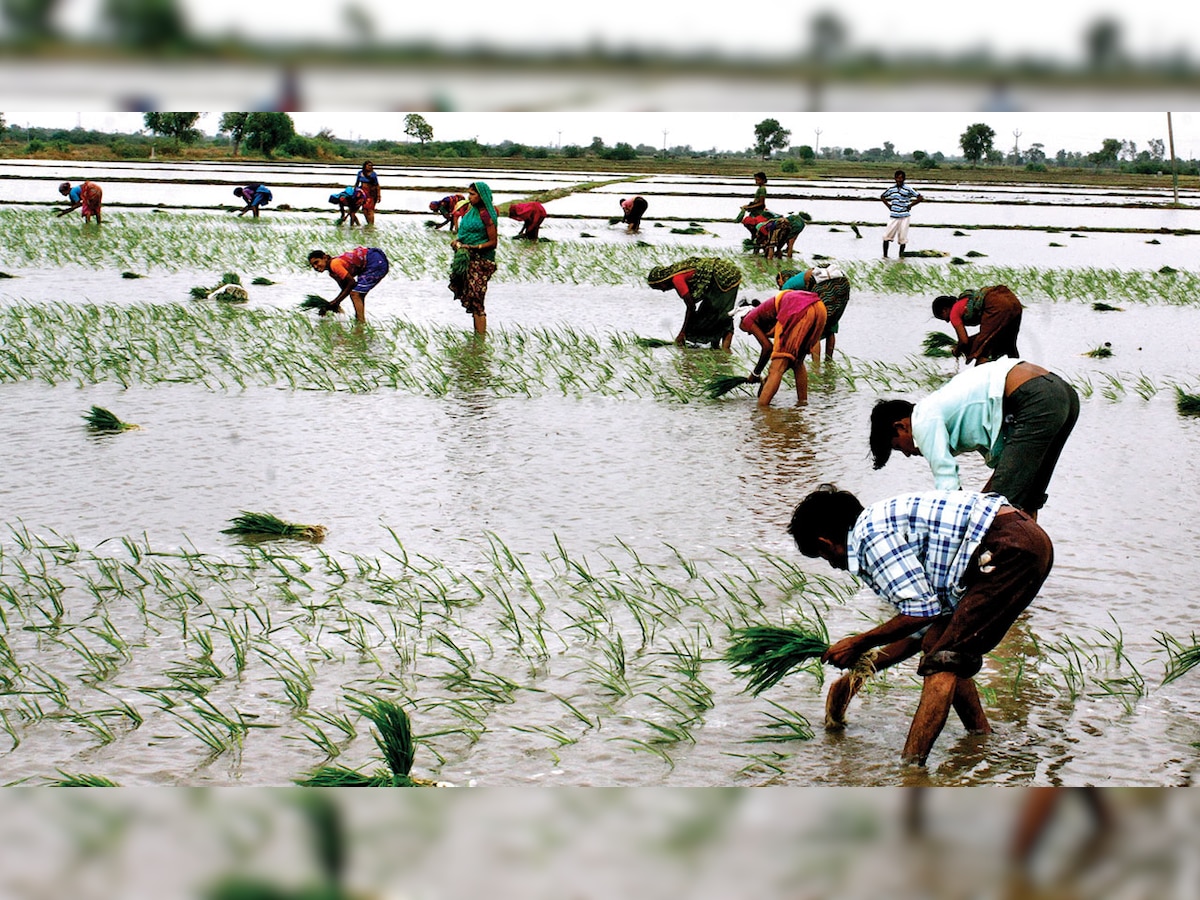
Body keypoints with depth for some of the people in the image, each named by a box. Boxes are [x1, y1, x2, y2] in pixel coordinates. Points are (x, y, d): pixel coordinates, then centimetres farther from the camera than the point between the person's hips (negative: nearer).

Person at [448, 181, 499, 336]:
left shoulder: (486, 215, -13)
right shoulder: (471, 210, 11)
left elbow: (492, 242, -13)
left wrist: (472, 247, -21)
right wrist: (458, 241, 3)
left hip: (481, 261, -9)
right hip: (468, 260, 9)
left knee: (476, 300, -9)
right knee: (471, 301, 12)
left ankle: (481, 339, -7)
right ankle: (477, 335, 19)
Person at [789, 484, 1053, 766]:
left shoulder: (870, 533, -8)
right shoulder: (884, 520, 21)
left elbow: (922, 611, -11)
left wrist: (860, 644, 2)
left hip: (1010, 549, -10)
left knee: (941, 662, -10)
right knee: (945, 652, 19)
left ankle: (909, 767, -14)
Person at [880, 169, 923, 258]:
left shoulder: (908, 189, -5)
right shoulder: (891, 189, 5)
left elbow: (920, 198, -2)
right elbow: (882, 196, 23)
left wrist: (910, 205, -4)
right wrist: (888, 205, 9)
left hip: (904, 217, -3)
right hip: (893, 217, 3)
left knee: (903, 239, 1)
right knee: (886, 236, -4)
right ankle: (885, 256, 5)